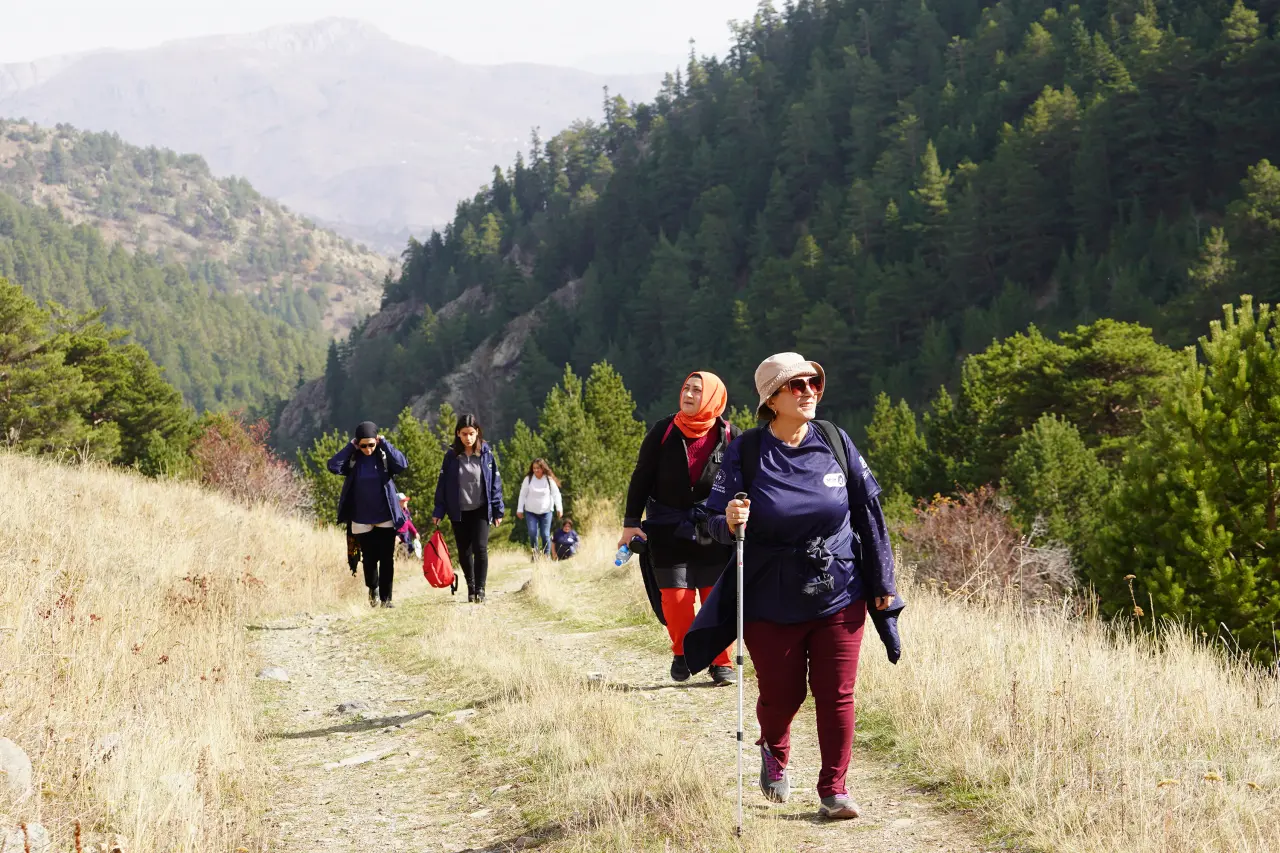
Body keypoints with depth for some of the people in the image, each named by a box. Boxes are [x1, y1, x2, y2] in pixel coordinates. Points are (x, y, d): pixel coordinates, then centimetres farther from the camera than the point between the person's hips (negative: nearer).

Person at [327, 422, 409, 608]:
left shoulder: (385, 456, -3)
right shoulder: (352, 459, -1)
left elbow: (402, 464, -21)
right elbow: (333, 466, -16)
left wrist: (385, 444, -17)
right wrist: (350, 447, -14)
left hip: (386, 518, -1)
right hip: (362, 520, 1)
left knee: (387, 559, -1)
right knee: (369, 558, 10)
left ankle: (386, 598, 7)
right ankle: (373, 589, 36)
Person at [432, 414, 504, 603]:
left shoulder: (486, 454, -1)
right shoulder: (451, 456, -1)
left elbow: (495, 483, 2)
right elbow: (442, 484, 1)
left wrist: (498, 510, 0)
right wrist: (438, 511, -3)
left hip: (481, 510, -1)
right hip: (458, 511, 1)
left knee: (480, 548, -15)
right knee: (464, 552, 7)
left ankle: (480, 589, -7)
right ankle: (470, 588, 23)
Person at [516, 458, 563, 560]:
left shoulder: (549, 480, -4)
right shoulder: (528, 479, -3)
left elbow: (556, 494, -5)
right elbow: (522, 495, 1)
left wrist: (559, 508, -17)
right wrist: (520, 509, -2)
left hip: (546, 512, 0)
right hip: (530, 512, 0)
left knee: (545, 535, 0)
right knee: (533, 533, -13)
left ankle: (547, 555, 11)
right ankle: (535, 553, 5)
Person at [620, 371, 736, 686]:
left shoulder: (729, 436, -3)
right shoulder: (664, 432, -3)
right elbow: (641, 479, 2)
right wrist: (631, 523, -1)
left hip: (713, 533, 0)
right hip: (668, 532, 0)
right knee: (675, 597, -3)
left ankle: (721, 662, 13)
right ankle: (682, 654, 20)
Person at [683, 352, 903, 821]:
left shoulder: (835, 442, -1)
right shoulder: (745, 452, -8)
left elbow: (868, 513, 5)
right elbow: (716, 521, -6)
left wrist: (882, 583, 6)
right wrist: (729, 522, -30)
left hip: (839, 597, 1)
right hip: (771, 602, -1)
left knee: (836, 695, 0)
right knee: (781, 695, 10)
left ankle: (834, 789, 16)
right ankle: (774, 750, 44)